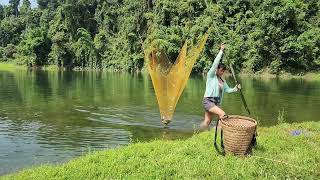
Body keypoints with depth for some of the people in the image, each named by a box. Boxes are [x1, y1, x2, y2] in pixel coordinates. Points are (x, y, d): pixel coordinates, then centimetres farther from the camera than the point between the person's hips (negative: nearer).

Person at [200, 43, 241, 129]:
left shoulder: (223, 80, 17)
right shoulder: (211, 75, -3)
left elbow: (227, 89, 14)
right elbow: (215, 63, -13)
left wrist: (235, 89, -4)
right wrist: (221, 51, -13)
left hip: (216, 103, 6)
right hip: (208, 101, -6)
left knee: (207, 122, 3)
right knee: (223, 114, -20)